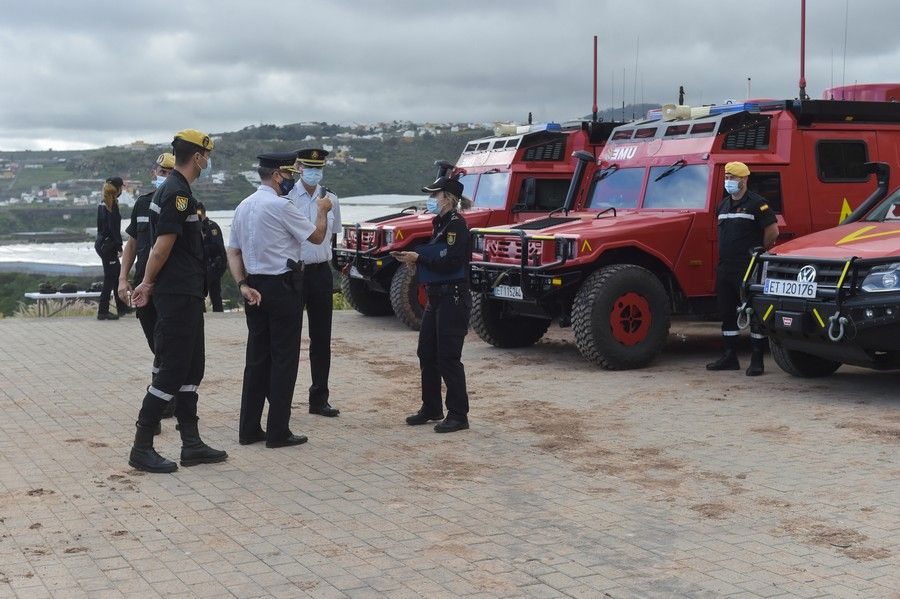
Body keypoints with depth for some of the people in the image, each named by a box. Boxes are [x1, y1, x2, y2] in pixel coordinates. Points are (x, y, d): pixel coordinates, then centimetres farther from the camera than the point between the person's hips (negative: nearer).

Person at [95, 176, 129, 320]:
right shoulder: (112, 203, -15)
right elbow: (114, 228, -19)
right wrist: (119, 247, -14)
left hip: (101, 243, 9)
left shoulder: (103, 203, 11)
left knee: (117, 274, 17)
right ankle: (103, 311, -2)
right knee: (110, 278, -4)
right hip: (107, 245, -9)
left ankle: (122, 307, 26)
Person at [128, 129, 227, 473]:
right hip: (178, 295, -10)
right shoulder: (178, 193, -16)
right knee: (172, 371, -6)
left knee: (191, 368, 12)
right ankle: (142, 448, 0)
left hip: (186, 294, 10)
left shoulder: (171, 189, 17)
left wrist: (148, 284, 18)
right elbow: (163, 247, -19)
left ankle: (191, 444, 17)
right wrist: (148, 283, -7)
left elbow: (161, 245, 19)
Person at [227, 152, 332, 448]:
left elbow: (234, 252, 9)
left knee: (257, 357, 11)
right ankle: (278, 432, 2)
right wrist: (322, 211, 11)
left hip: (255, 288, 8)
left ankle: (249, 429, 14)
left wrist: (243, 285, 2)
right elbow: (317, 236, -6)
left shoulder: (243, 206, 11)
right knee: (284, 359, -1)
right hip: (282, 287, -8)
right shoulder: (281, 206, -14)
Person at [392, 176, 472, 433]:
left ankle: (458, 415, 1)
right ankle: (431, 408, 26)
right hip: (436, 297, 10)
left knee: (448, 358, -6)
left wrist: (419, 257, -17)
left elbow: (450, 262, -23)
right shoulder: (440, 223, 15)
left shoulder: (456, 224, -14)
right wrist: (414, 257, 0)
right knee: (427, 354, 14)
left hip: (453, 299, -10)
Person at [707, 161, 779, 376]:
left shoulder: (757, 203, -7)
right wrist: (728, 254, 15)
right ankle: (730, 357, 19)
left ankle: (757, 360, -2)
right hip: (725, 267, 8)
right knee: (727, 312, 11)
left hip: (749, 269, -8)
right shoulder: (723, 205, 16)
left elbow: (772, 231, -8)